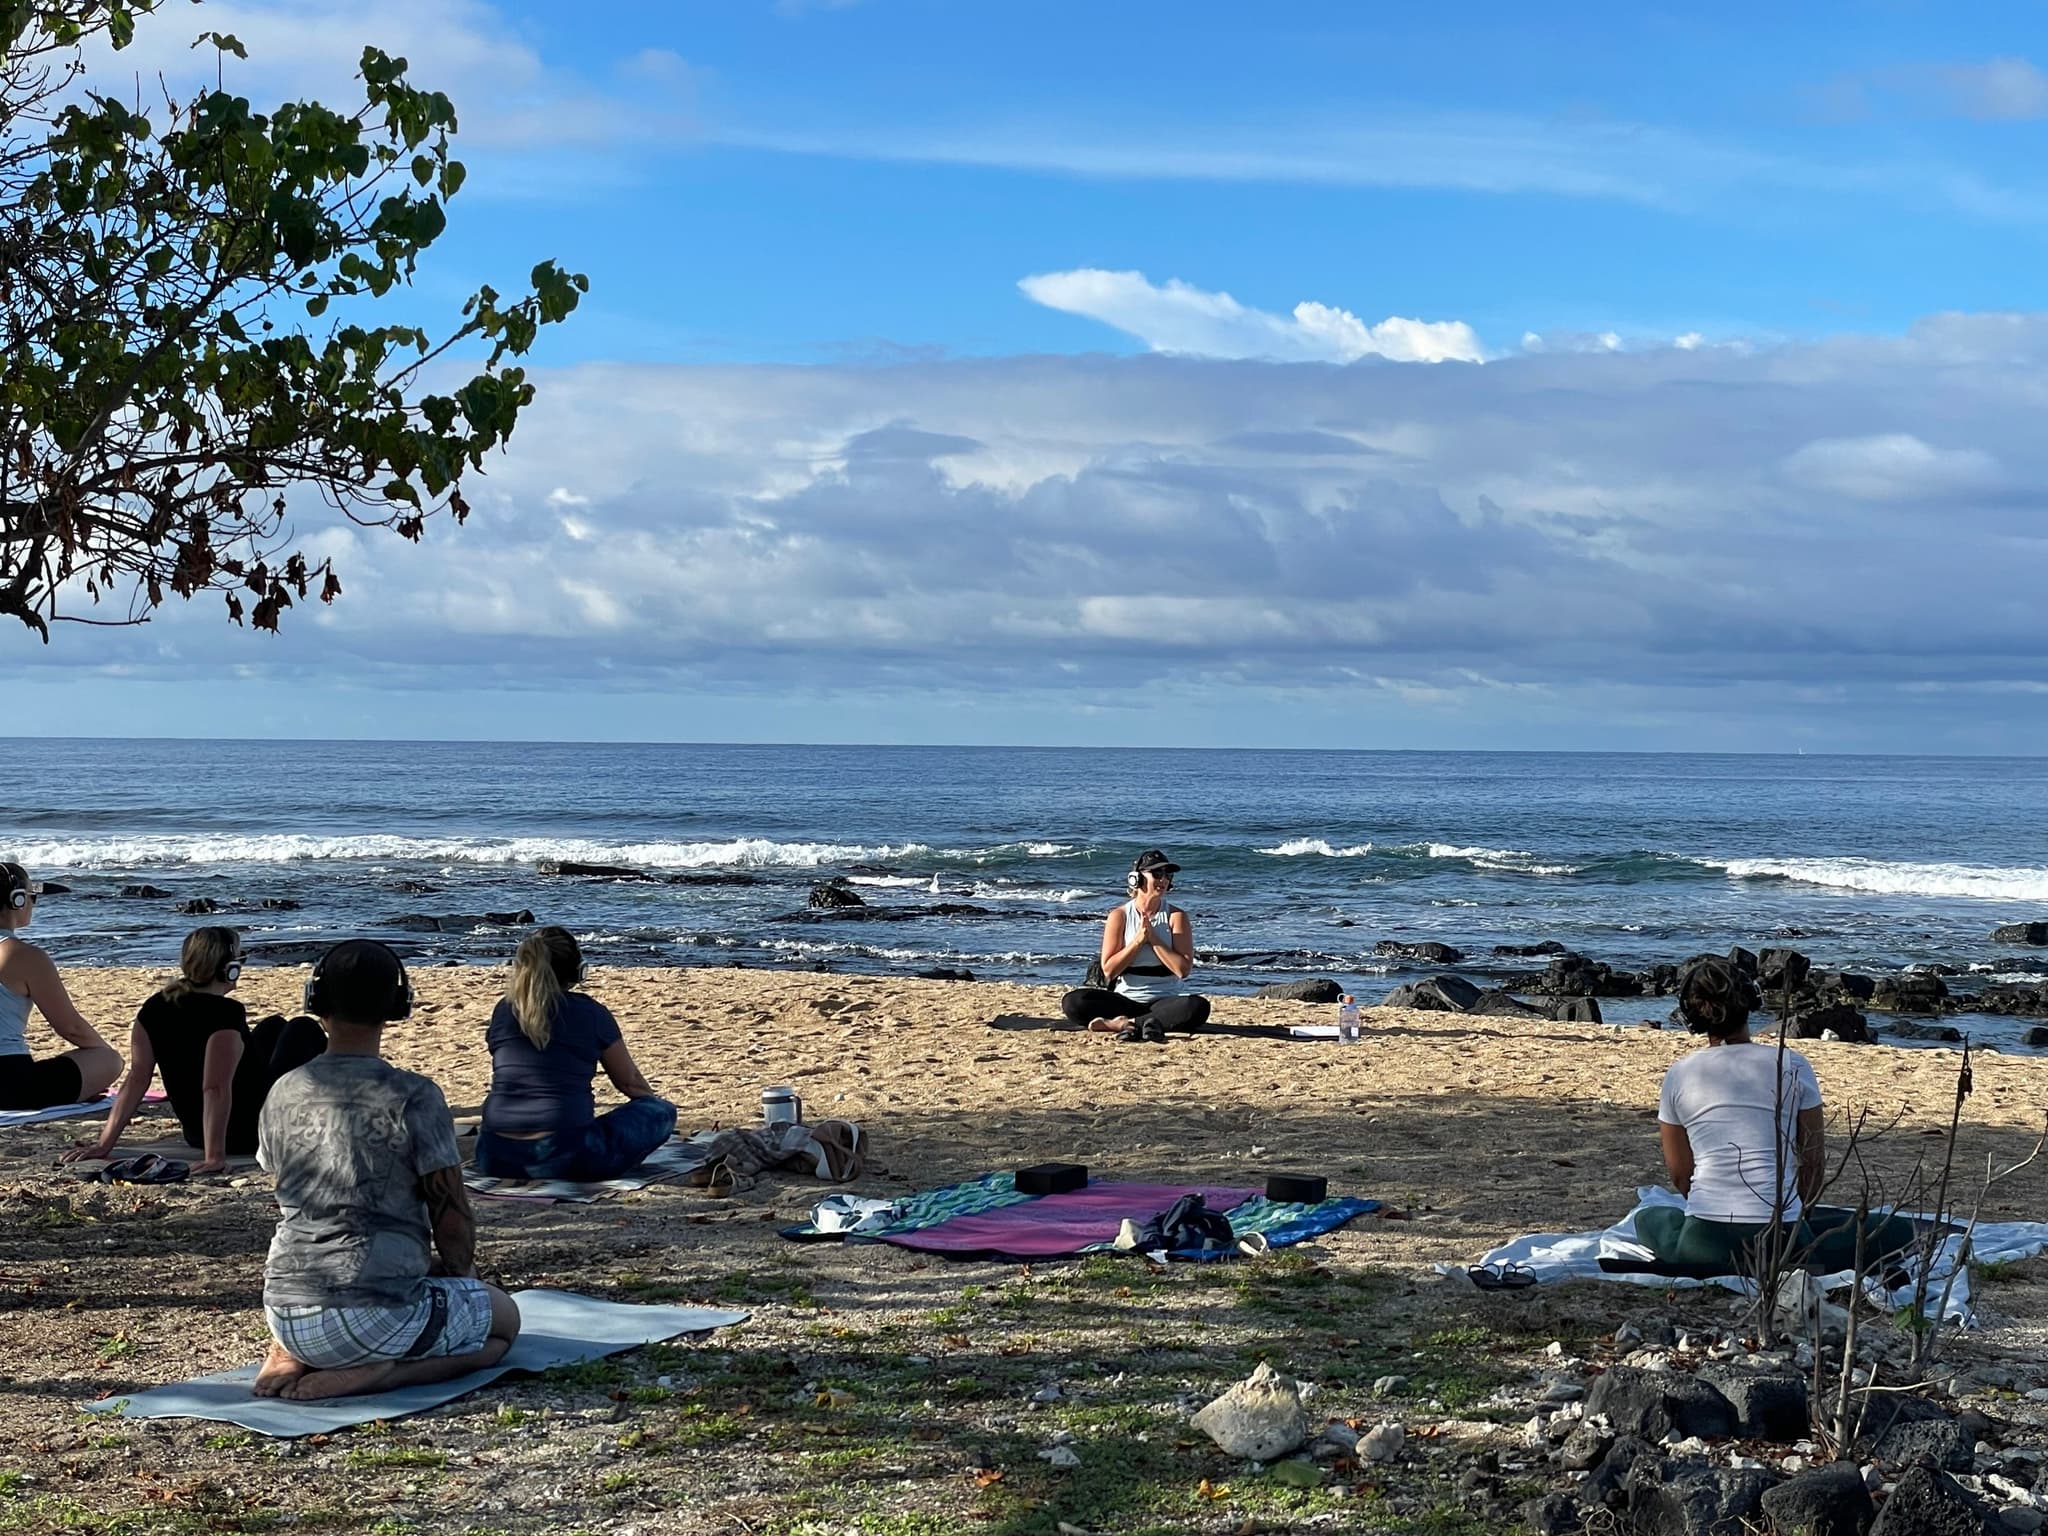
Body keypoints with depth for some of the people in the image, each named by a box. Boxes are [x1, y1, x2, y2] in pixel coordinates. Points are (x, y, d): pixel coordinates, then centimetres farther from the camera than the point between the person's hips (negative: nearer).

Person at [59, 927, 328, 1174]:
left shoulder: (154, 1009, -6)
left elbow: (136, 1080, -8)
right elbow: (216, 1088, -31)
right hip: (250, 1135, -7)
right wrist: (215, 1157, -31)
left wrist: (104, 1143, -5)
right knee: (303, 1029, 15)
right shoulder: (226, 1013, -26)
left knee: (275, 1027, 28)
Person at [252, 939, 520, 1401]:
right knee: (504, 1317, 21)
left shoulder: (282, 1094, 4)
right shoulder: (414, 1097, -12)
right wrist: (460, 1273, 16)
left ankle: (297, 1359, 8)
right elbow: (452, 1218, -8)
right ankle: (378, 1374, -5)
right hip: (379, 1312, -6)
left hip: (287, 1315, 6)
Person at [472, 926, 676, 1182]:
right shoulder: (590, 1013, 1)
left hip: (496, 1161, 5)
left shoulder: (503, 1011, 10)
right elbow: (629, 1082, 16)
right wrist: (657, 1104, 38)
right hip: (565, 1157, -5)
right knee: (662, 1112, 10)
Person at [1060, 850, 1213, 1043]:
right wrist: (1138, 940, -12)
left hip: (1164, 1001, 0)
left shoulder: (1176, 916, 1)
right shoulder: (1119, 916, 2)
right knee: (1072, 1002, -24)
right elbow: (1108, 970, -4)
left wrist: (1154, 939, -13)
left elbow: (1183, 970, -9)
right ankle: (1144, 1024, -29)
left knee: (1199, 1006, -34)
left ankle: (1119, 1023, -31)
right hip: (1124, 1000, 0)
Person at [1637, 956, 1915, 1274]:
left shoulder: (1678, 1075, 6)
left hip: (1704, 1243, 1)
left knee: (1647, 1219, 36)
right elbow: (1814, 1164, 10)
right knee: (1898, 1231, 20)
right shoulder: (1793, 1066, 2)